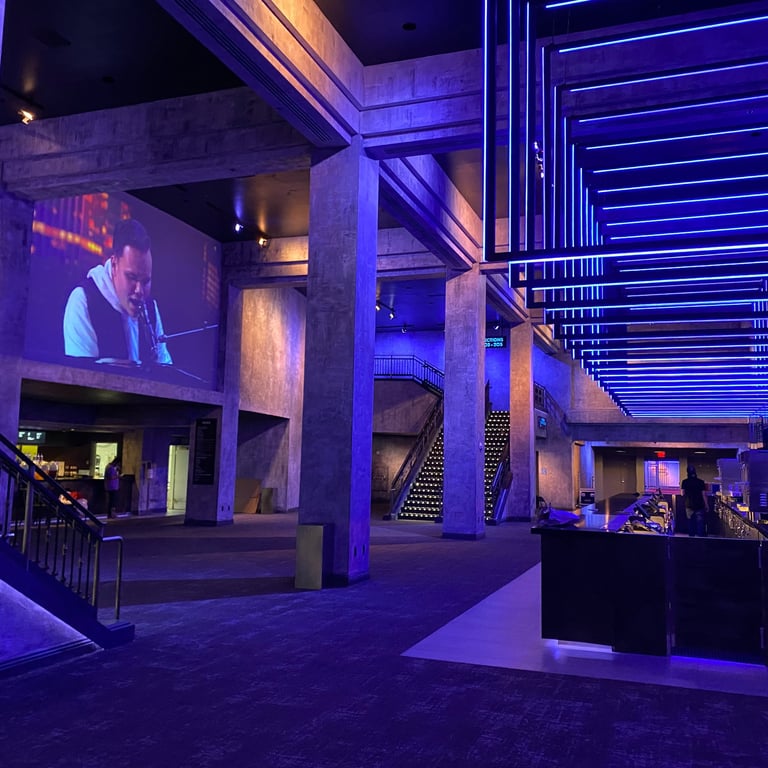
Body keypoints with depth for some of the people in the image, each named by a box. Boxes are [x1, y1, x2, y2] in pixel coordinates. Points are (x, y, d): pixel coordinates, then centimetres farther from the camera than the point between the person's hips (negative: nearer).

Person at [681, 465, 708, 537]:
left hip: (689, 505, 1)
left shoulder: (685, 482, -5)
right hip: (699, 505, -1)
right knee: (700, 522, 3)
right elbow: (703, 494, -7)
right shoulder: (700, 482, -8)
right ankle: (700, 535, 1)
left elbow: (683, 493, -1)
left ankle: (691, 535, 14)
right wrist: (706, 505, 1)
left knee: (691, 522, 12)